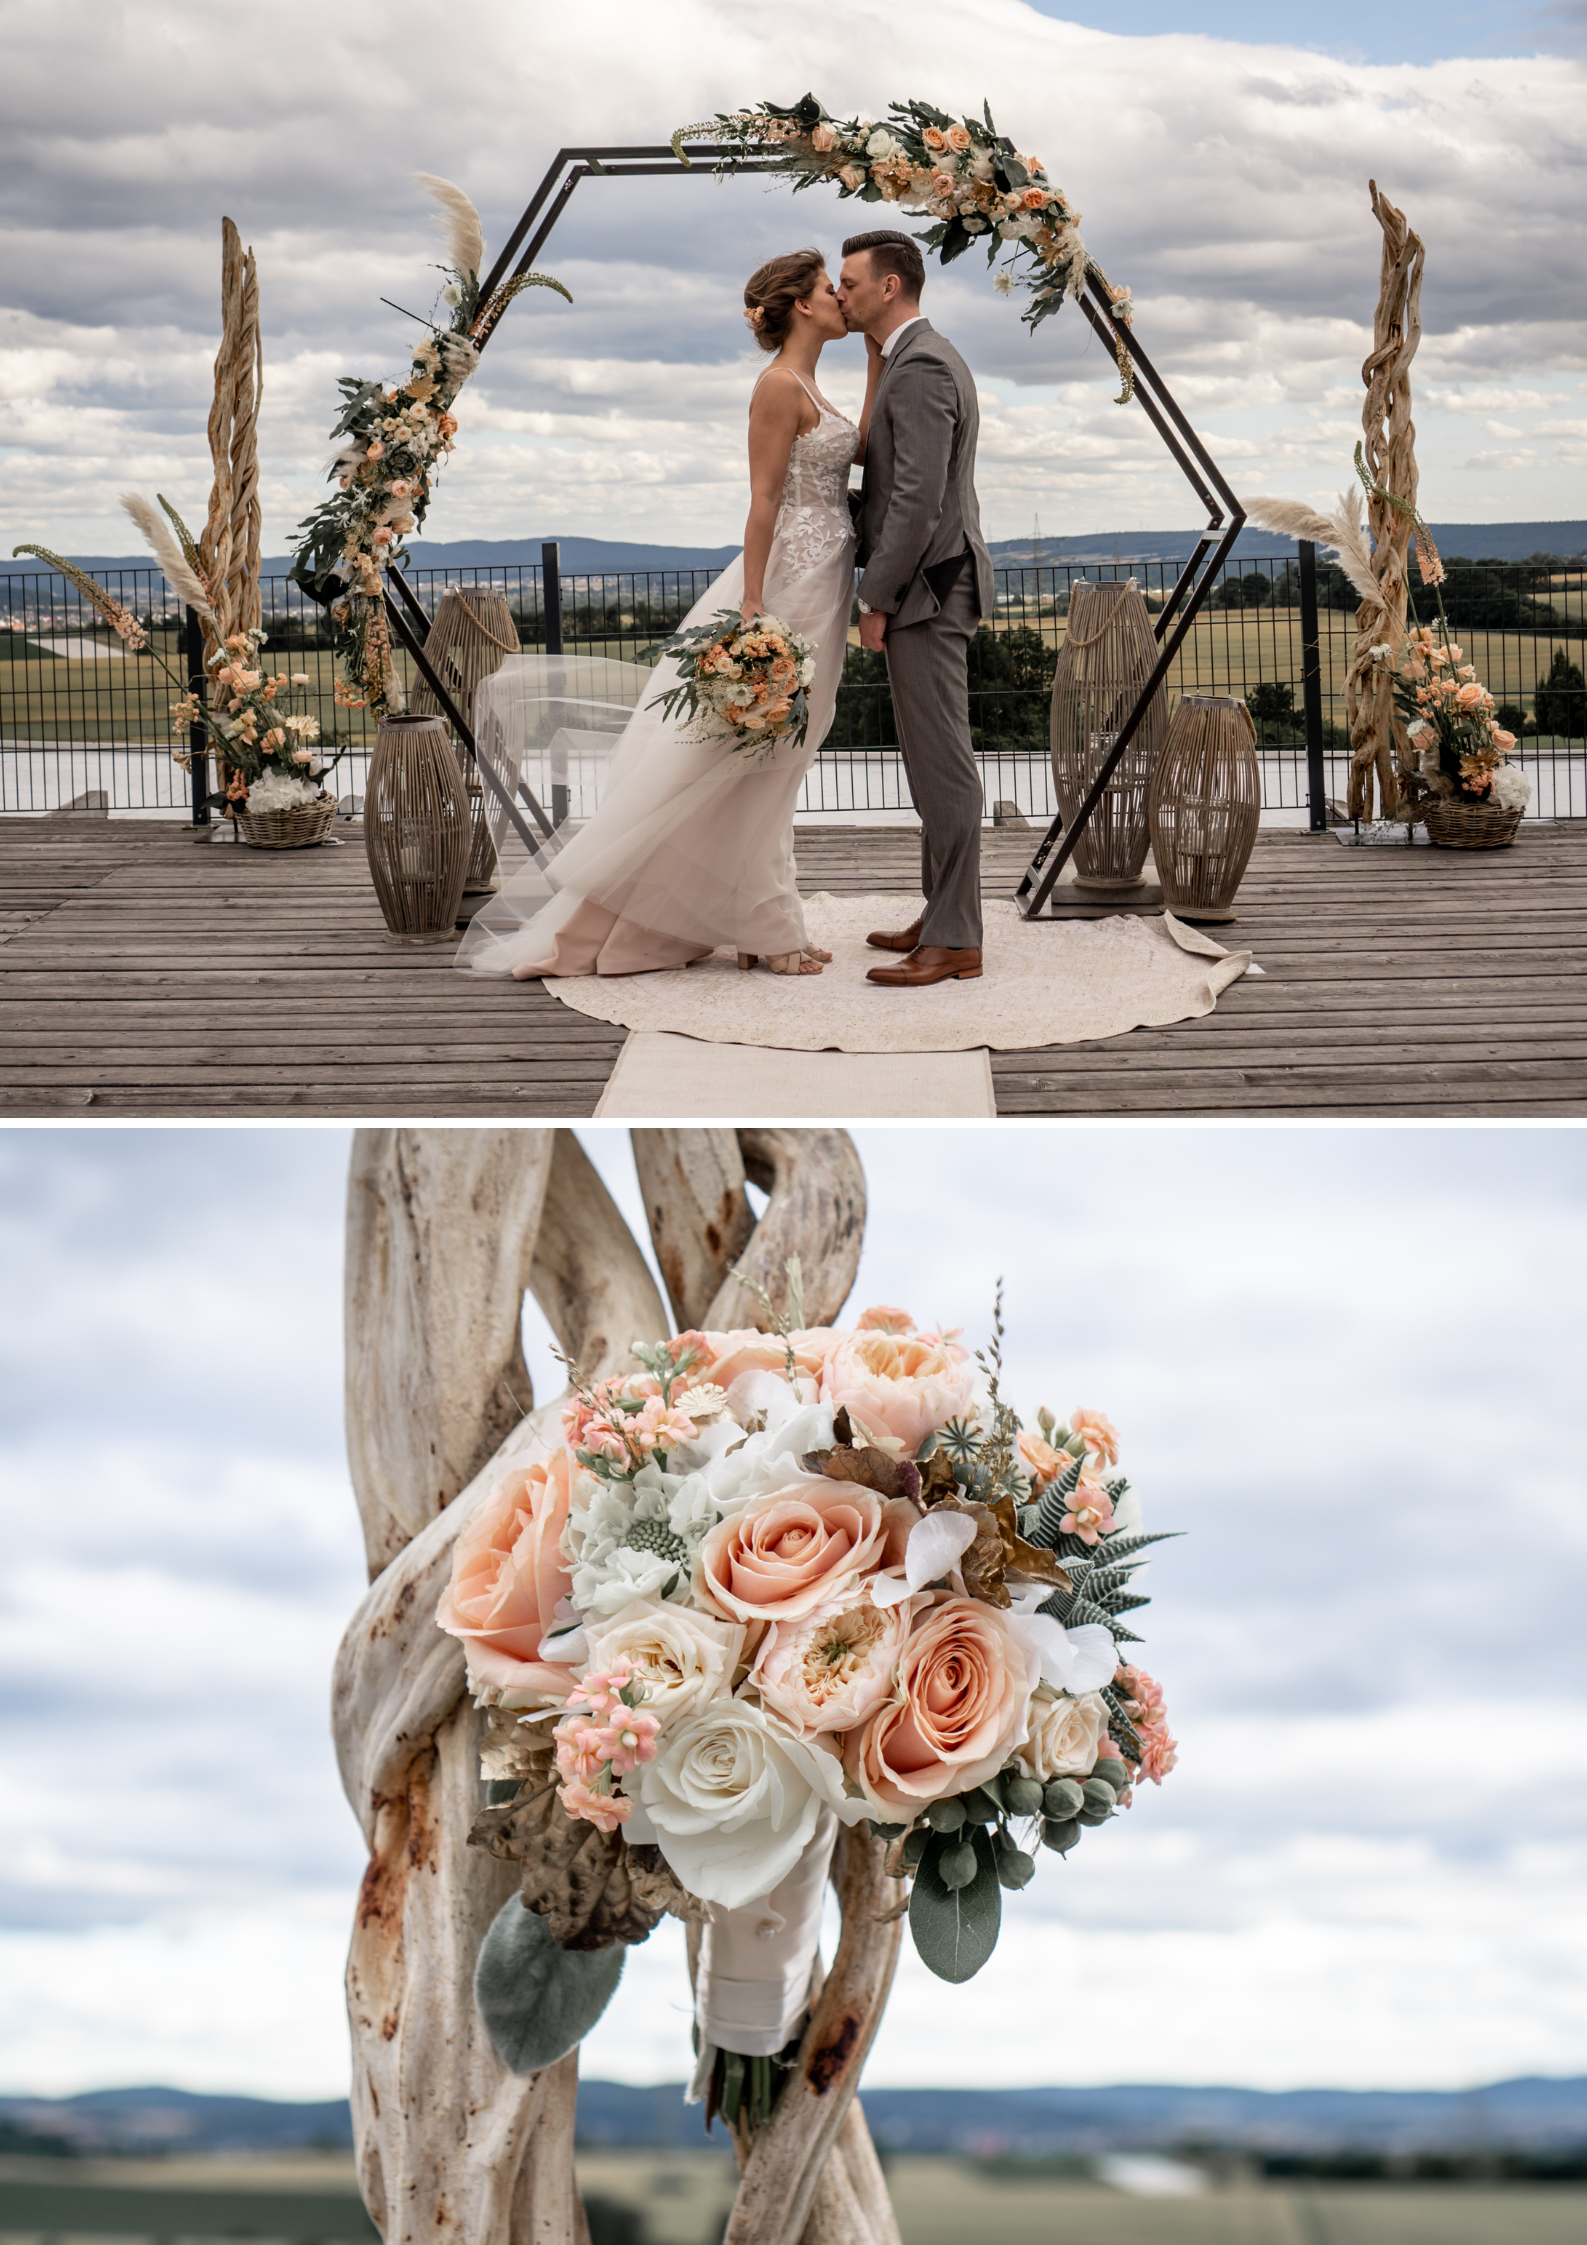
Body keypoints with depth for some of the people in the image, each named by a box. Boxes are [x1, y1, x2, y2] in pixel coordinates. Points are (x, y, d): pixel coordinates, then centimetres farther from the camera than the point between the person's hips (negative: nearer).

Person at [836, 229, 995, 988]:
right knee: (934, 758, 14)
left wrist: (874, 602, -18)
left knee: (941, 761, -8)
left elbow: (917, 499, -23)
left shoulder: (920, 368, -17)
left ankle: (954, 941, -5)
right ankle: (943, 915, 21)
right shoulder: (927, 359, 17)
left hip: (924, 591, -11)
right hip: (930, 586, 11)